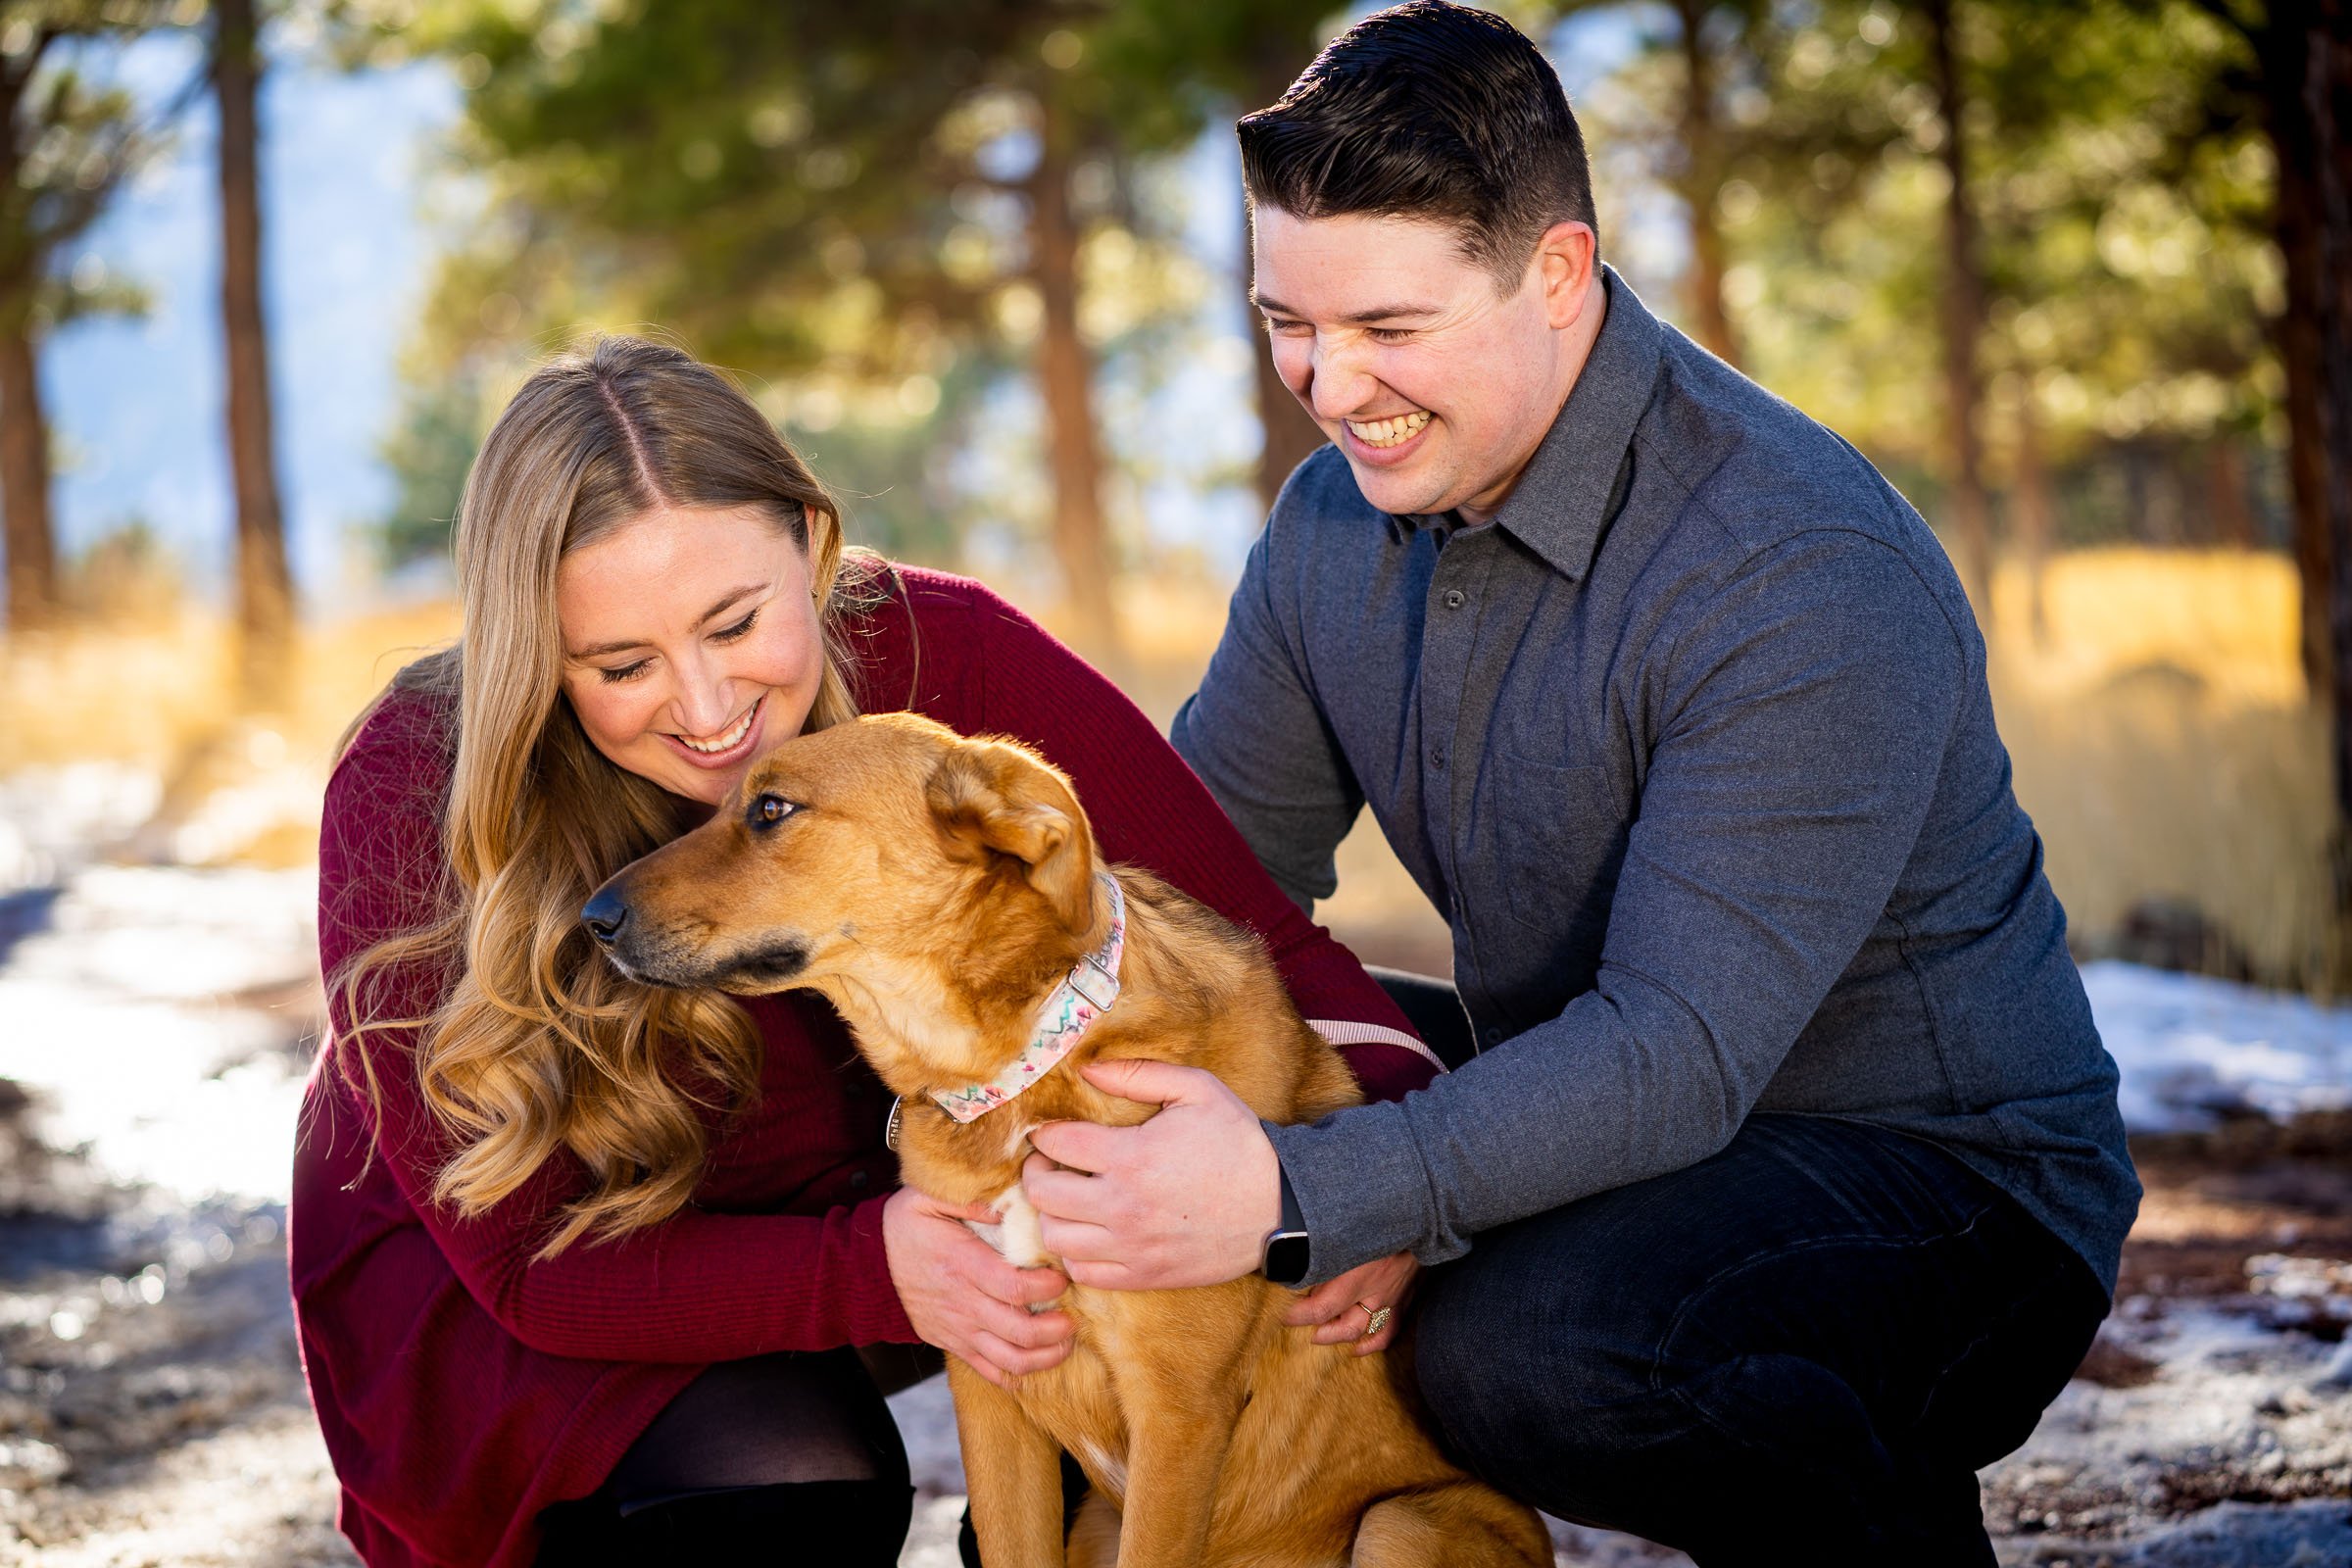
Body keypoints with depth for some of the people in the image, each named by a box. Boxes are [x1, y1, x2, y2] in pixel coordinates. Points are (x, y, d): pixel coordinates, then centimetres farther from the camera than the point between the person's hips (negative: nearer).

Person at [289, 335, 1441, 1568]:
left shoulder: (937, 657, -22)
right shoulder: (415, 797, -27)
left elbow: (1249, 934, -19)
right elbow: (534, 1265, -24)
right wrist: (872, 1272, -39)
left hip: (834, 1205, 4)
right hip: (467, 1287, -3)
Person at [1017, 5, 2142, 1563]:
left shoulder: (1813, 583, -26)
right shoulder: (1339, 522, 0)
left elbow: (1680, 1056, -31)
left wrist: (1296, 1197, -40)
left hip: (1943, 1181, -7)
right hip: (1589, 1120, 7)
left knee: (1528, 1352, -36)